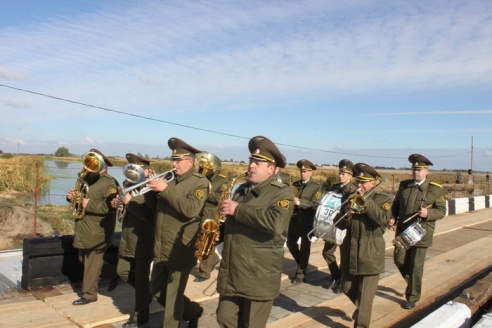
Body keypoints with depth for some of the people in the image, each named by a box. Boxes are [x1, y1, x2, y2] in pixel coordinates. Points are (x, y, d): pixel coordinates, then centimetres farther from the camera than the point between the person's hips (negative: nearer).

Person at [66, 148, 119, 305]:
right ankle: (113, 273, 32)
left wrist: (90, 204, -27)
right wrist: (72, 196, -2)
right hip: (83, 229, 9)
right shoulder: (86, 179, 13)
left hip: (97, 231, -9)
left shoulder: (109, 183, -15)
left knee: (92, 261, 1)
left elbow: (110, 207, -25)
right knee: (83, 259, 19)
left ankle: (89, 294, 16)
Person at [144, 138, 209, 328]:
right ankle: (192, 311, 37)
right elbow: (153, 206, 16)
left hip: (180, 251, -8)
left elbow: (191, 209, -26)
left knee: (173, 297, 3)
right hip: (161, 249, 8)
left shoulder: (200, 183, -10)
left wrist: (166, 190, -26)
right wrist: (151, 188, -3)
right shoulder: (169, 180, 11)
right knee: (157, 291, 19)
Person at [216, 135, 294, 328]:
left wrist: (238, 210, -23)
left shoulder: (282, 193, -11)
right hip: (231, 272, 6)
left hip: (259, 276, -6)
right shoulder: (242, 189, 12)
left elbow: (275, 223, -31)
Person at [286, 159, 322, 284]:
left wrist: (299, 202, -21)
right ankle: (301, 265, 30)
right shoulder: (295, 184, 12)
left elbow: (314, 204, -12)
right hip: (295, 218, 5)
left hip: (307, 220, -4)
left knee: (305, 247, 3)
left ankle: (301, 274, 14)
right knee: (291, 243, 6)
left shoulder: (316, 186, -2)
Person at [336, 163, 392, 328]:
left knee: (366, 294, 0)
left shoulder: (383, 199, -2)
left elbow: (383, 219, -22)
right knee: (347, 288, 16)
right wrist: (346, 212, -17)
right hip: (350, 250, 5)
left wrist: (366, 200, -21)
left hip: (371, 252, -4)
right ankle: (361, 307, 44)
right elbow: (340, 224, 4)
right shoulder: (352, 197, 8)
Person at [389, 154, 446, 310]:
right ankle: (412, 282, 39)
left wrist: (428, 213, -24)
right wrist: (393, 218, -4)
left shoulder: (436, 189, -6)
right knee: (399, 260, 9)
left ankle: (412, 297, 19)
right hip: (402, 232, 4)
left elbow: (441, 211, -4)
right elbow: (396, 205, 13)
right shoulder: (404, 185, 5)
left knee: (416, 267, 3)